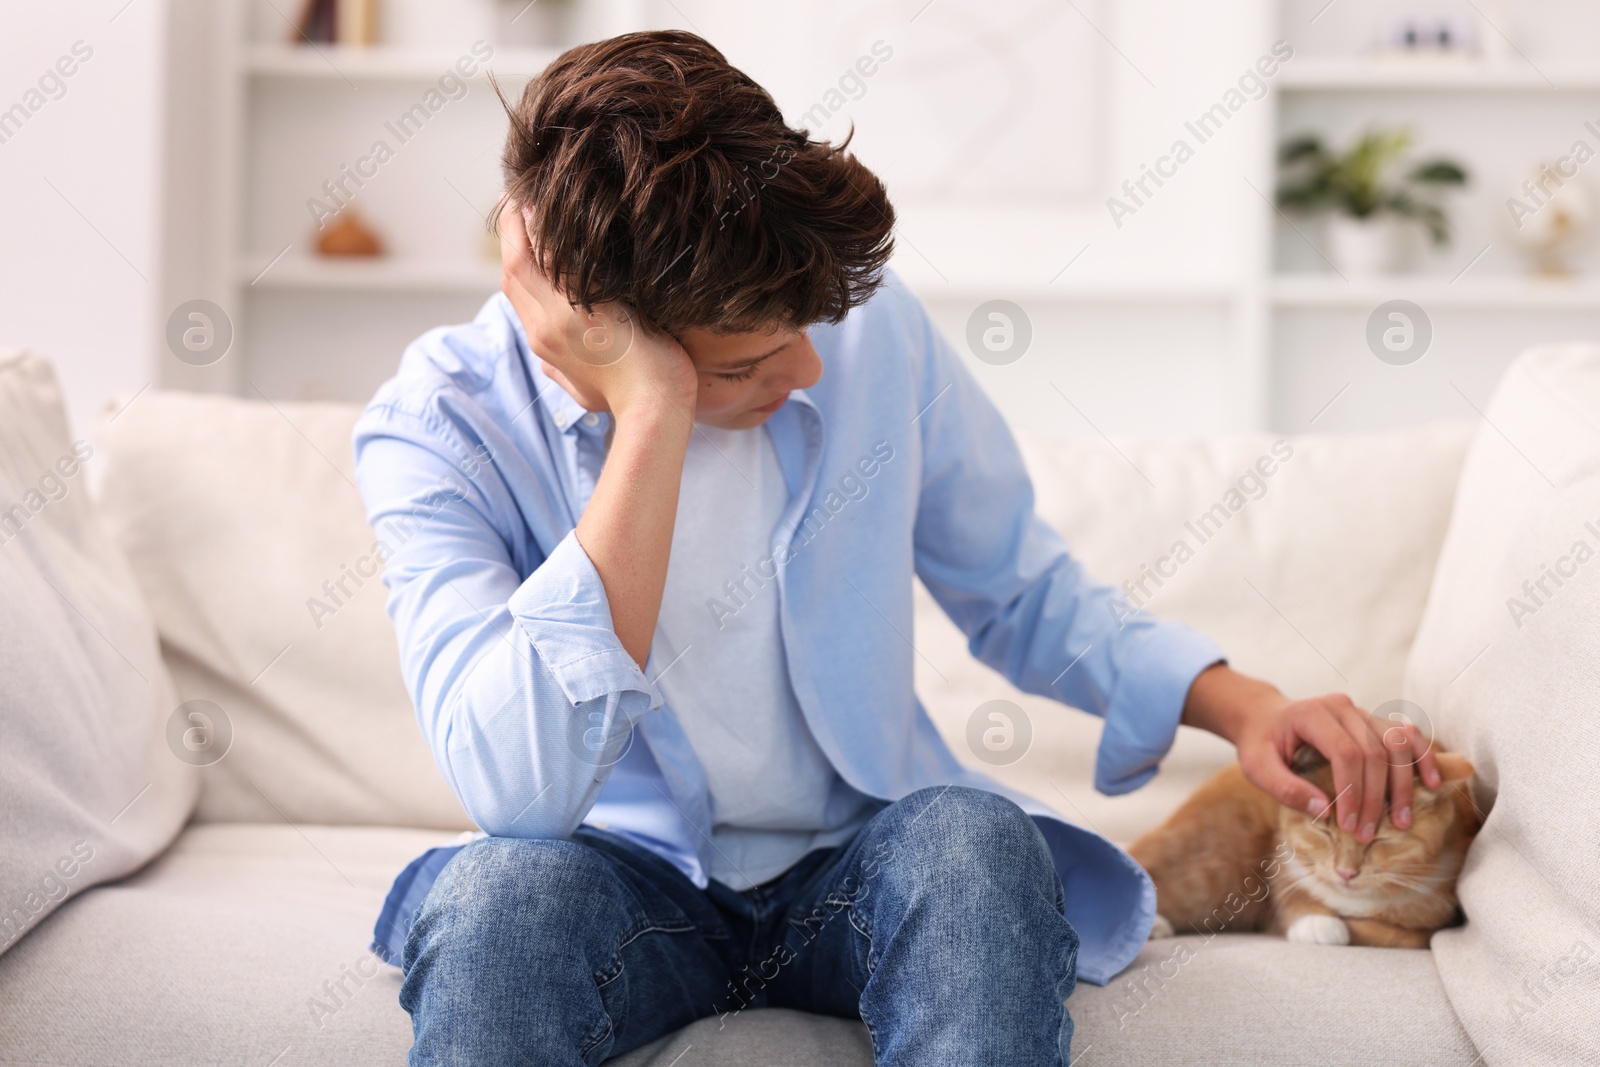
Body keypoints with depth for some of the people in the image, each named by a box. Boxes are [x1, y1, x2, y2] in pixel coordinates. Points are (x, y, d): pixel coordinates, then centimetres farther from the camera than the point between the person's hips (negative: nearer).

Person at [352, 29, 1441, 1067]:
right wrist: (651, 420, -34)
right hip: (634, 881, -2)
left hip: (860, 871, 2)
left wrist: (1244, 705, -9)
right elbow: (520, 792, -32)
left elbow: (1026, 595, 8)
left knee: (971, 838, -32)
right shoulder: (442, 425, -17)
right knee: (493, 895, -35)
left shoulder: (870, 325, -8)